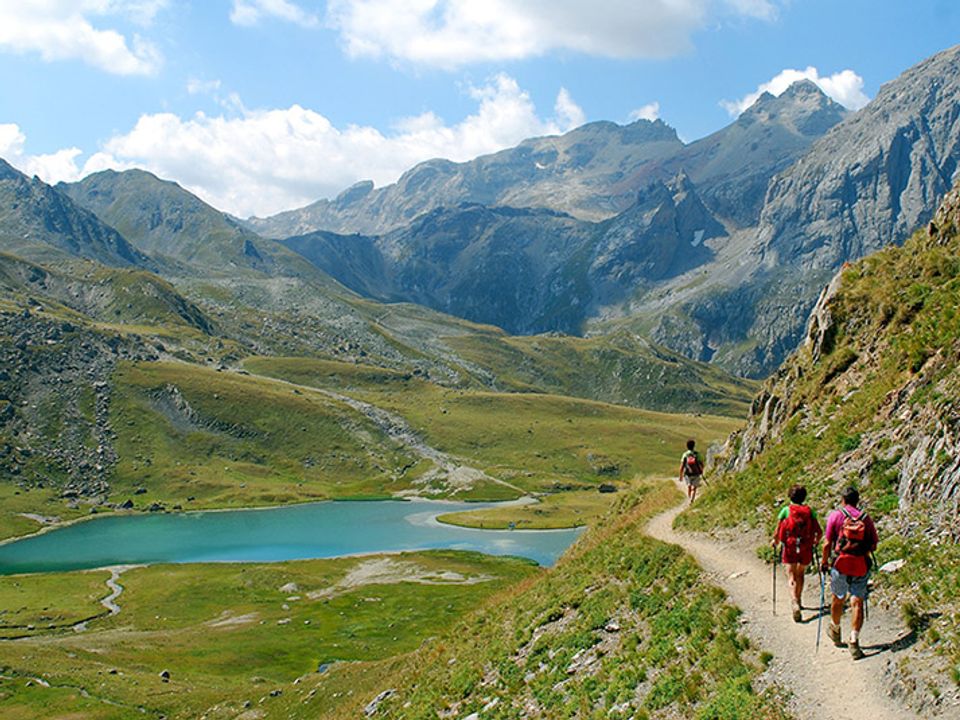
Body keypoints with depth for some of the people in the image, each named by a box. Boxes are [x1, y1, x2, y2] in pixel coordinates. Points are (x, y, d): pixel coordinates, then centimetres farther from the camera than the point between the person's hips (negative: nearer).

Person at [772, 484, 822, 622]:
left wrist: (775, 542, 15)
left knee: (792, 577, -3)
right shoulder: (810, 511, 3)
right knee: (800, 574, 24)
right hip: (806, 549, 2)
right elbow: (819, 532, 0)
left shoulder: (786, 510, -2)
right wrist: (816, 542, 19)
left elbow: (777, 532, -4)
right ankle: (798, 600, 34)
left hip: (790, 548, -2)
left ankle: (795, 603, -22)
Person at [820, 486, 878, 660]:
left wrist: (824, 562, 7)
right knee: (857, 603, 3)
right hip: (861, 566, 1)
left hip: (840, 564, -1)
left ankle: (835, 631, 38)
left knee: (838, 599, 18)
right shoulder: (866, 518, 2)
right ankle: (854, 641, -4)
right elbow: (873, 546, 6)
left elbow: (827, 544, -6)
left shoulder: (835, 516, -3)